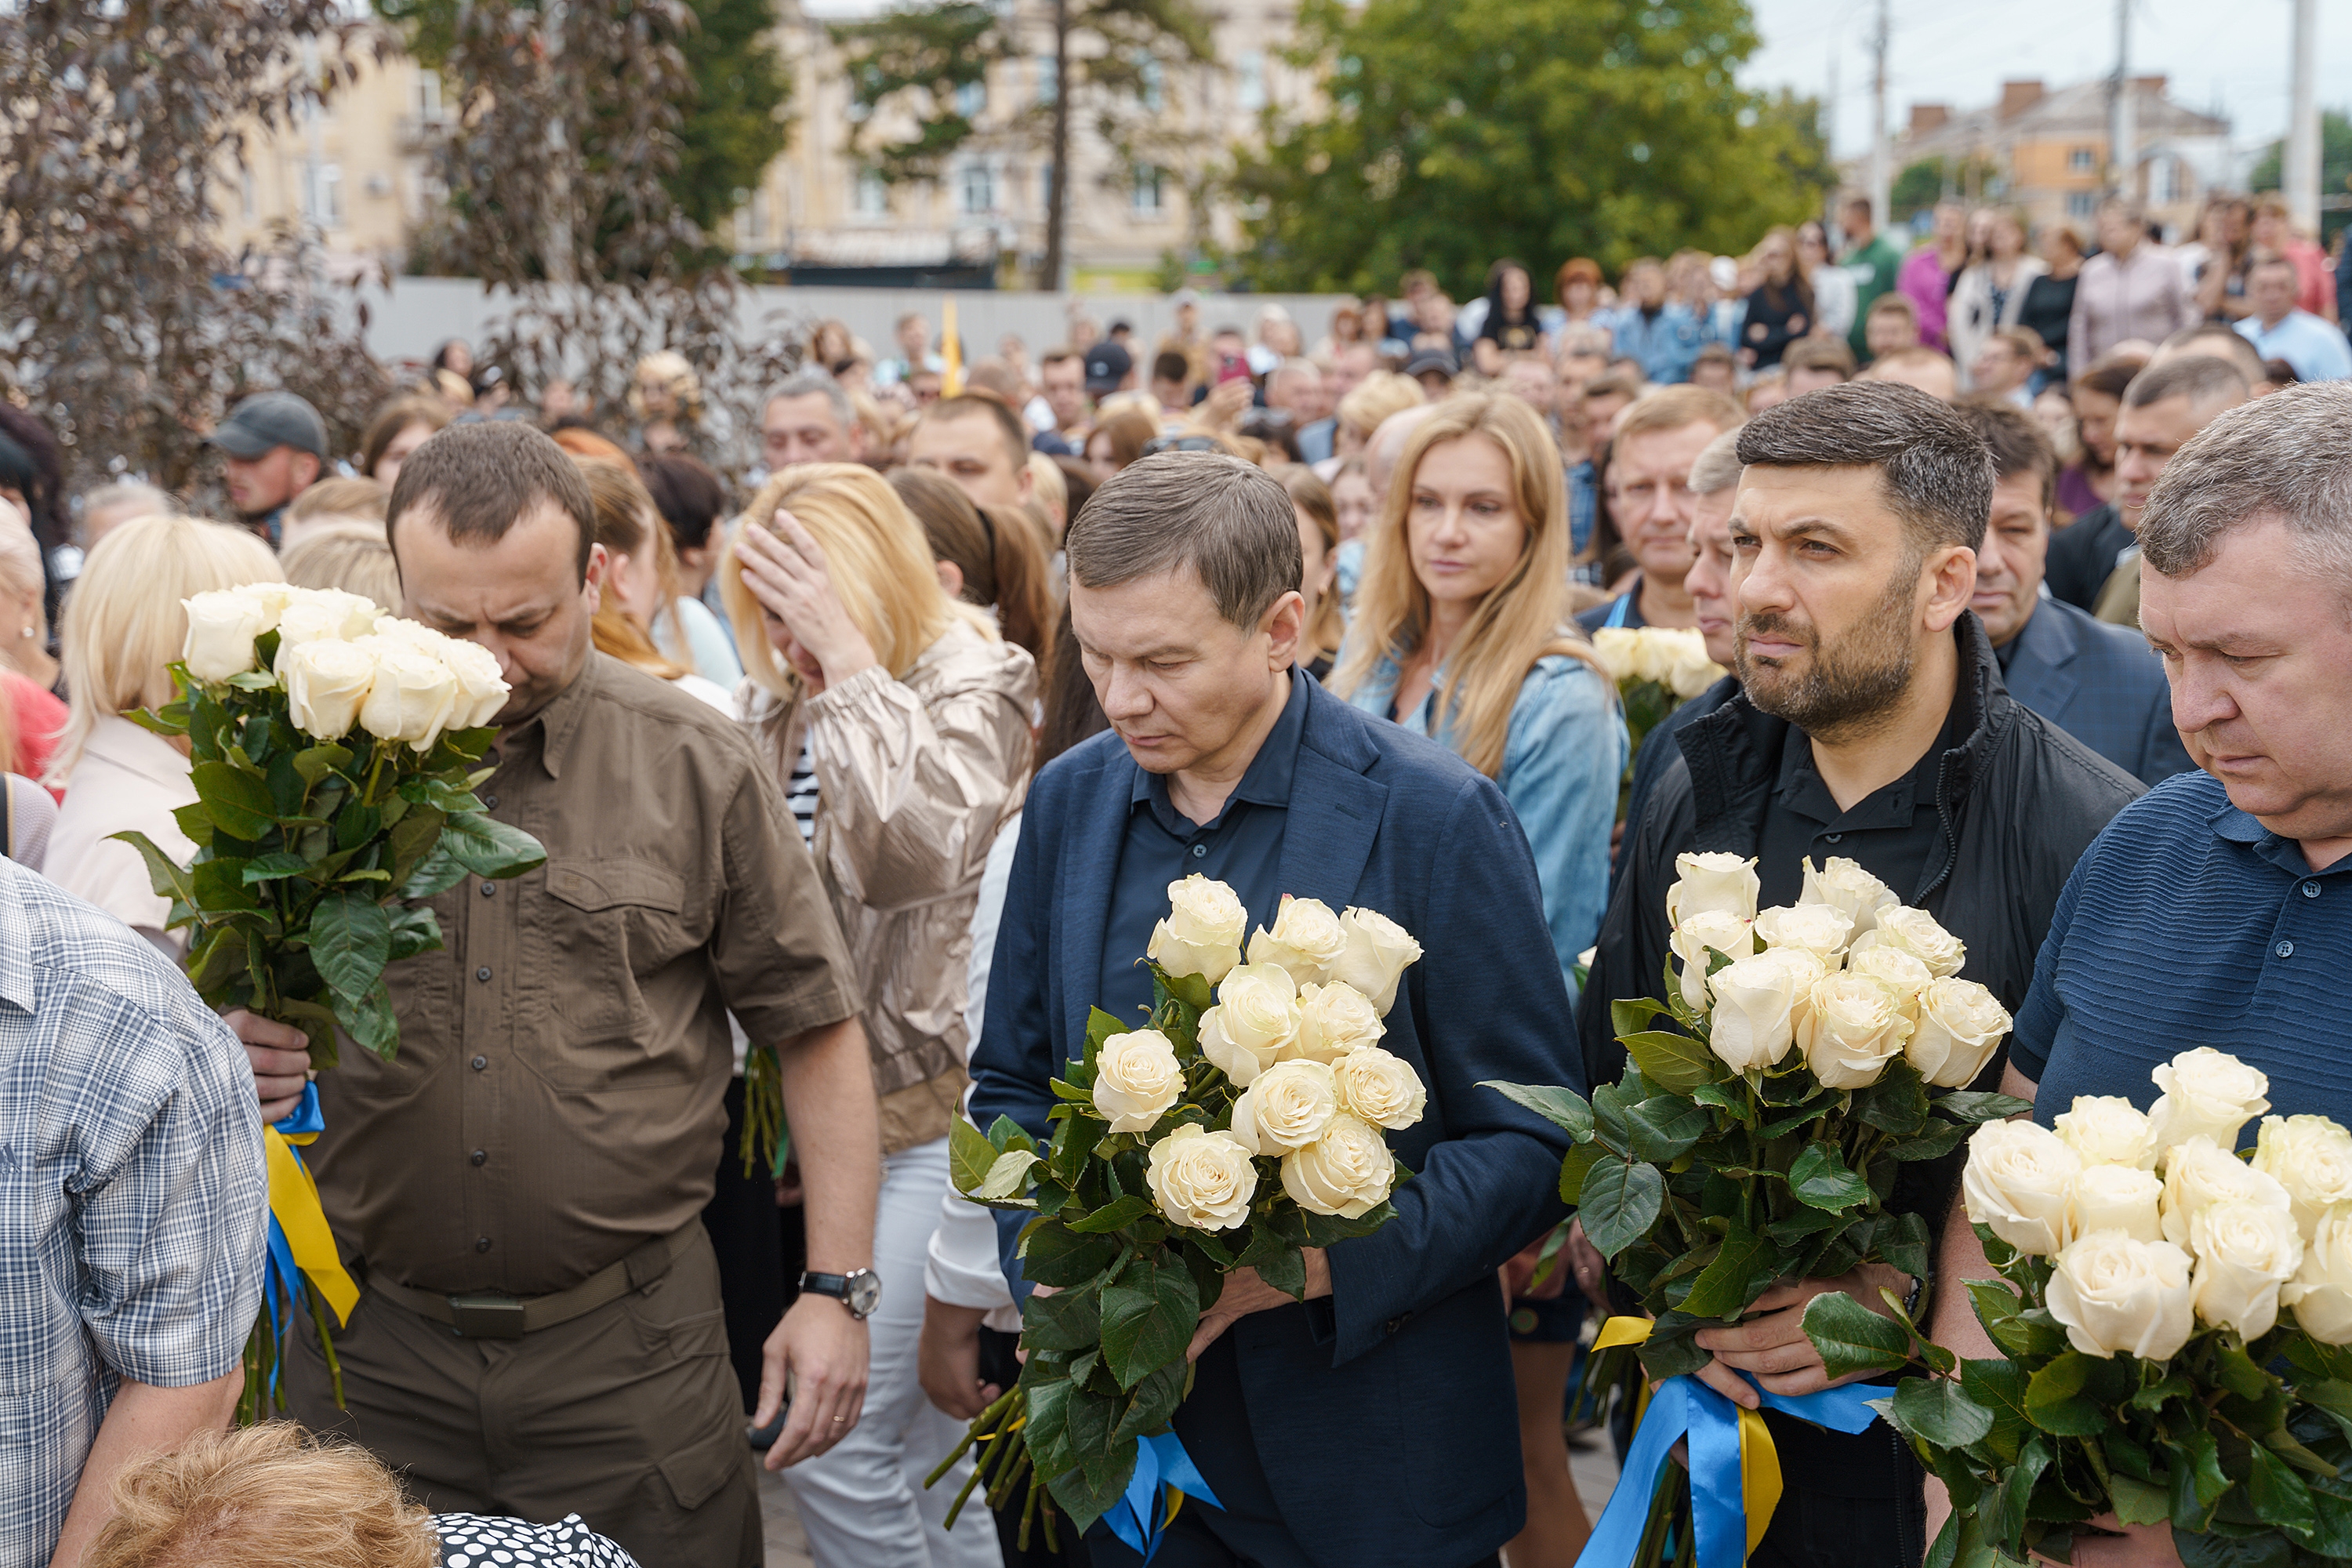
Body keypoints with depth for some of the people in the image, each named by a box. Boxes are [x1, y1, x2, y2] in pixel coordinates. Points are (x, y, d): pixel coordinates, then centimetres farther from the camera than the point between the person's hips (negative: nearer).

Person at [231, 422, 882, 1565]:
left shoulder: (696, 766, -2)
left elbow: (813, 1024, 2)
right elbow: (217, 1005, 8)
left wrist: (837, 1288, -3)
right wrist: (232, 1052, -16)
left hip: (629, 1344, -1)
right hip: (370, 1350, 1)